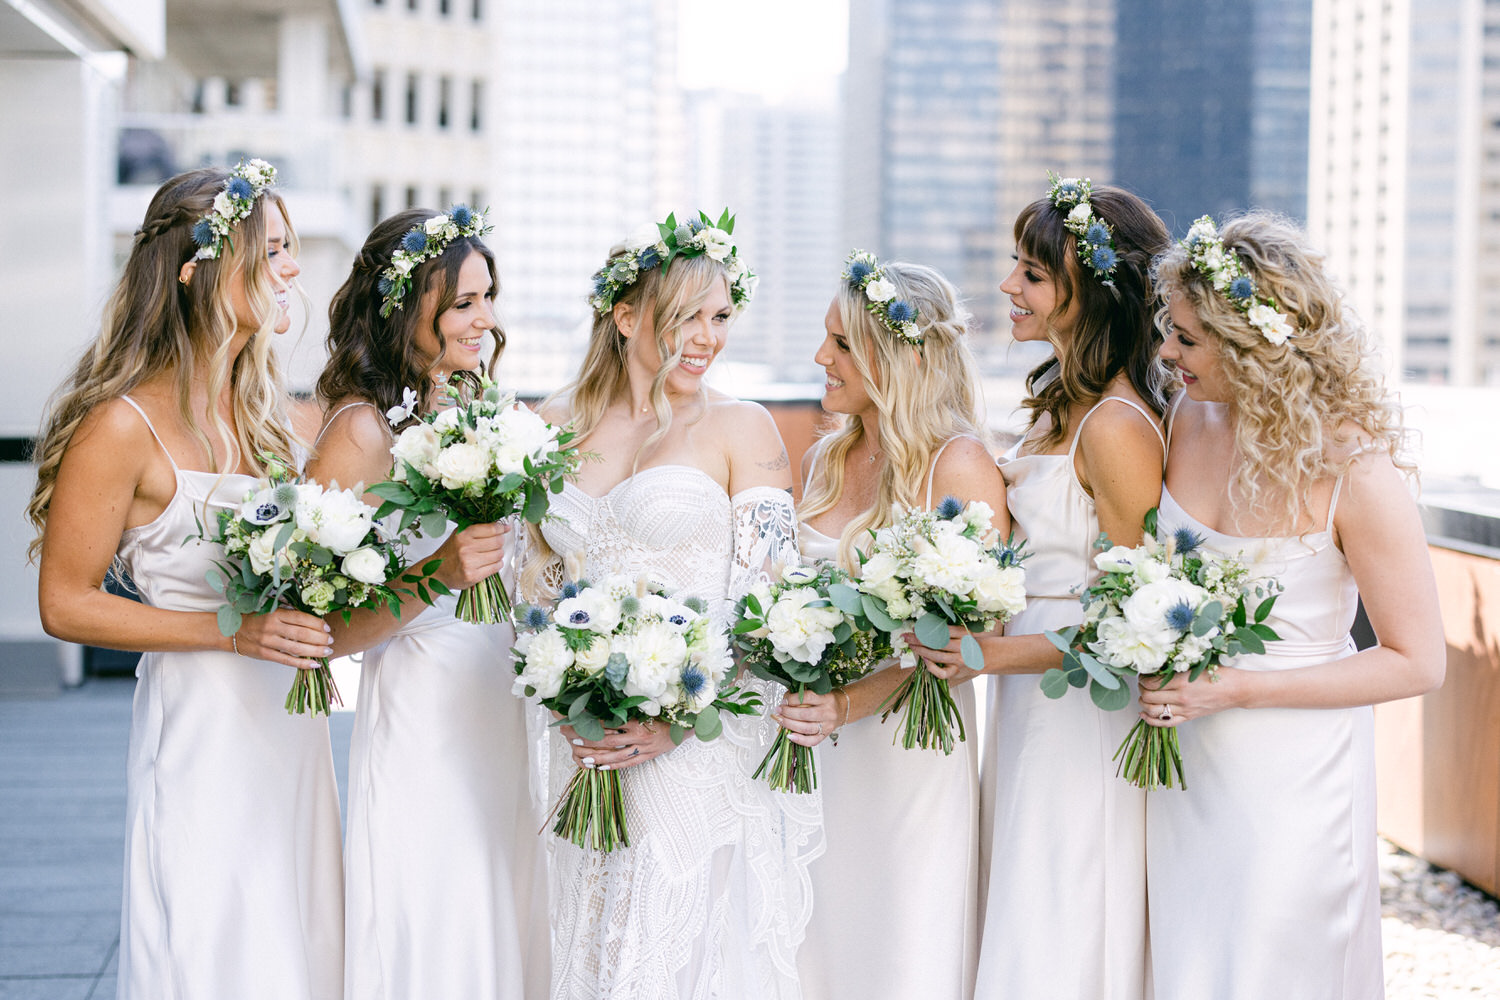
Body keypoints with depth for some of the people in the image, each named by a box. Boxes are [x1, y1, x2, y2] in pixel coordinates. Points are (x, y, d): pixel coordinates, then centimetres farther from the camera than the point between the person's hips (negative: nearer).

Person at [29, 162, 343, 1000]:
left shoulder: (259, 402, 8)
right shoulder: (126, 427, -14)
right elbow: (66, 604, -11)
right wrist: (234, 631, -17)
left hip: (291, 720, 7)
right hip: (203, 724, -7)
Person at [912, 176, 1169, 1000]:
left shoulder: (1117, 428, -20)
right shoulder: (1061, 400, 10)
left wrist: (1000, 653, -25)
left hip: (1082, 722, -9)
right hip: (1029, 712, 9)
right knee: (1018, 926, 16)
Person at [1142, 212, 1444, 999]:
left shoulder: (1352, 470, -20)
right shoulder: (1188, 418, -4)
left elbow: (1417, 662, -14)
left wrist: (1236, 689, -19)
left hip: (1291, 778, -5)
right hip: (1186, 763, 5)